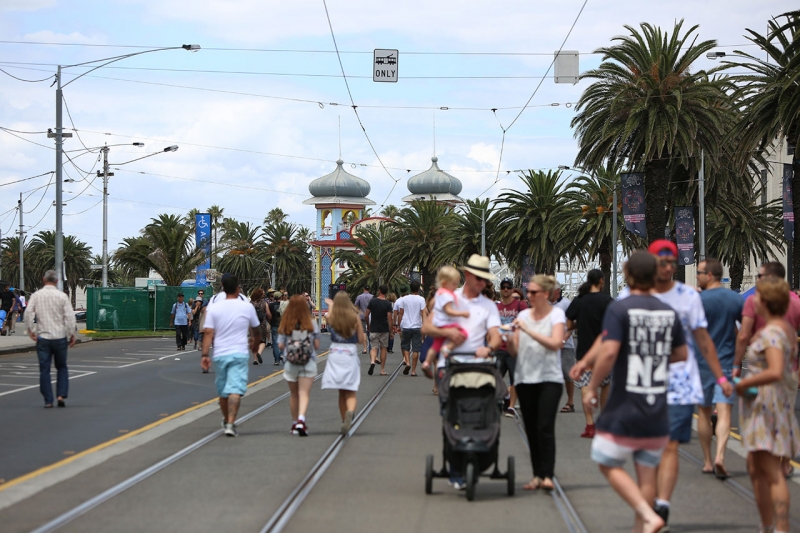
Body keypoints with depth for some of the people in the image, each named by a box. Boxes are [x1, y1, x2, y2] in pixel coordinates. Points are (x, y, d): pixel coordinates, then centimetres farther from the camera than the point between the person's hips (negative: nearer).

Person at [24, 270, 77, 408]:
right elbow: (69, 316, -7)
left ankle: (48, 400, 3)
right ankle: (61, 395, 1)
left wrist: (30, 329, -3)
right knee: (62, 367, 14)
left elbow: (28, 313, -11)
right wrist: (72, 334, 1)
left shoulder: (36, 295, -1)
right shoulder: (62, 296, -4)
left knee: (44, 369, 5)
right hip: (60, 337, 0)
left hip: (42, 338, 0)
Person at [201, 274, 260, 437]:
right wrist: (255, 343, 33)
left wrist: (204, 355, -5)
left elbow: (208, 333, -6)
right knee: (235, 390, -8)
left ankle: (226, 421, 34)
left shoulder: (213, 308, 0)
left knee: (223, 390, 16)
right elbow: (255, 330, 14)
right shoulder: (247, 307, 0)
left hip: (220, 354, 2)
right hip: (239, 354, -2)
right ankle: (230, 424, -19)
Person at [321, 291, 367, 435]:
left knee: (341, 393, 14)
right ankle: (350, 412, -29)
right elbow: (361, 340, -1)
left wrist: (331, 304, 44)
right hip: (351, 355, -2)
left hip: (335, 354, 2)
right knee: (350, 394, 0)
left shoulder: (332, 317, -1)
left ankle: (345, 422, 18)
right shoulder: (355, 317, -5)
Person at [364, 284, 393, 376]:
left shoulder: (372, 301, -3)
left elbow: (366, 316, -3)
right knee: (383, 348, 11)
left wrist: (368, 325, 13)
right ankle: (383, 370, 15)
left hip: (373, 329, 0)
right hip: (384, 330, 0)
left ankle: (372, 361, -27)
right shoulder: (388, 304, -6)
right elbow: (389, 319, -12)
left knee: (373, 347, 3)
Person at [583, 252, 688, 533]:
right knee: (647, 472, 12)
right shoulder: (668, 312, 5)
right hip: (658, 413, 5)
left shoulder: (619, 309, -12)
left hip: (624, 410, -5)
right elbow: (681, 354, 14)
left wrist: (592, 388, -10)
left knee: (609, 464, 8)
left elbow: (608, 353, -21)